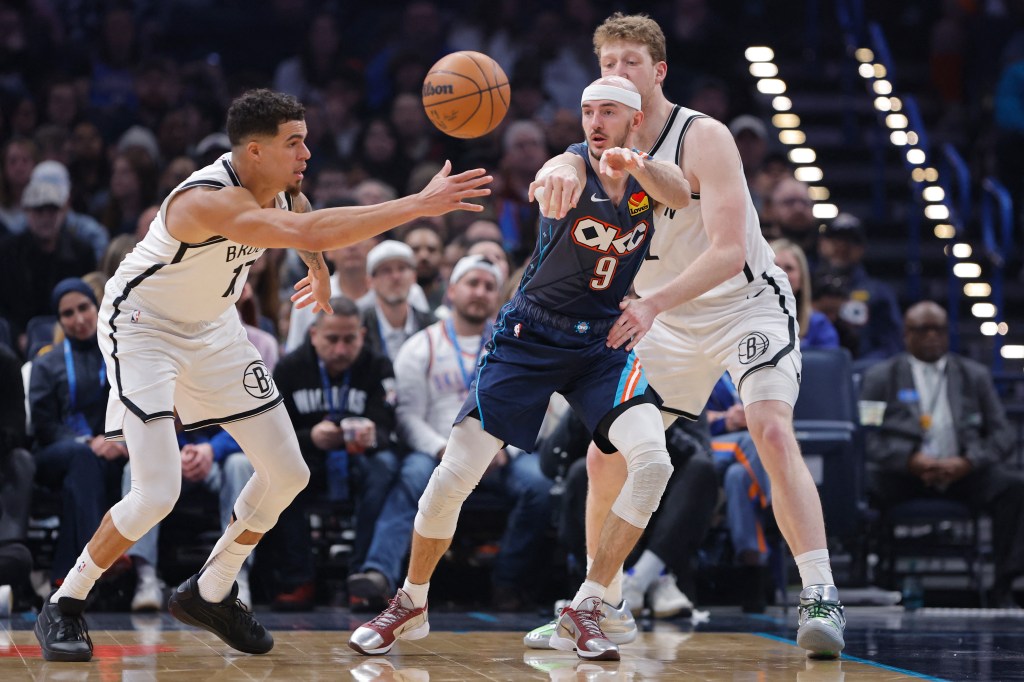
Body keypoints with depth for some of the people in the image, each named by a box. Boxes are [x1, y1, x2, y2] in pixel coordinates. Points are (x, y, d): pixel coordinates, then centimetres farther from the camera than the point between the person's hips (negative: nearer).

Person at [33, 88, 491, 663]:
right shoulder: (209, 201, -37)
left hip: (213, 328, 8)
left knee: (288, 474, 5)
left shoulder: (279, 185, -11)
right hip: (143, 329, -8)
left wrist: (320, 271, 27)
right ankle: (64, 606, 1)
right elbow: (308, 232, -51)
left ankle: (210, 595, 23)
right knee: (157, 493, -20)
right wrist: (420, 206, -53)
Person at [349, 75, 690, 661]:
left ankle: (584, 611, -9)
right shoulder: (573, 165, -15)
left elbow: (681, 195, -28)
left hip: (602, 340, 3)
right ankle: (412, 605, 14)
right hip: (529, 336, -3)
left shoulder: (652, 177, -3)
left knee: (653, 463, -20)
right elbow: (559, 175, -41)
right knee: (456, 473, -8)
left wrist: (636, 167, -52)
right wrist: (559, 176, -69)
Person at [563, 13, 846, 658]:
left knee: (772, 430, -29)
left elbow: (729, 251, -30)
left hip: (749, 304, -6)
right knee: (605, 457, 3)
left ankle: (822, 597, -30)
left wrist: (653, 304, -42)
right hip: (671, 323, 7)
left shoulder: (704, 138, -21)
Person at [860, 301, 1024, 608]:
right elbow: (866, 436, 1)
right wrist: (909, 459, -17)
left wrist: (968, 462, -10)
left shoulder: (975, 376, 20)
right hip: (902, 474, -2)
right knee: (860, 485, -35)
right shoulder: (881, 377, 13)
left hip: (961, 471, 2)